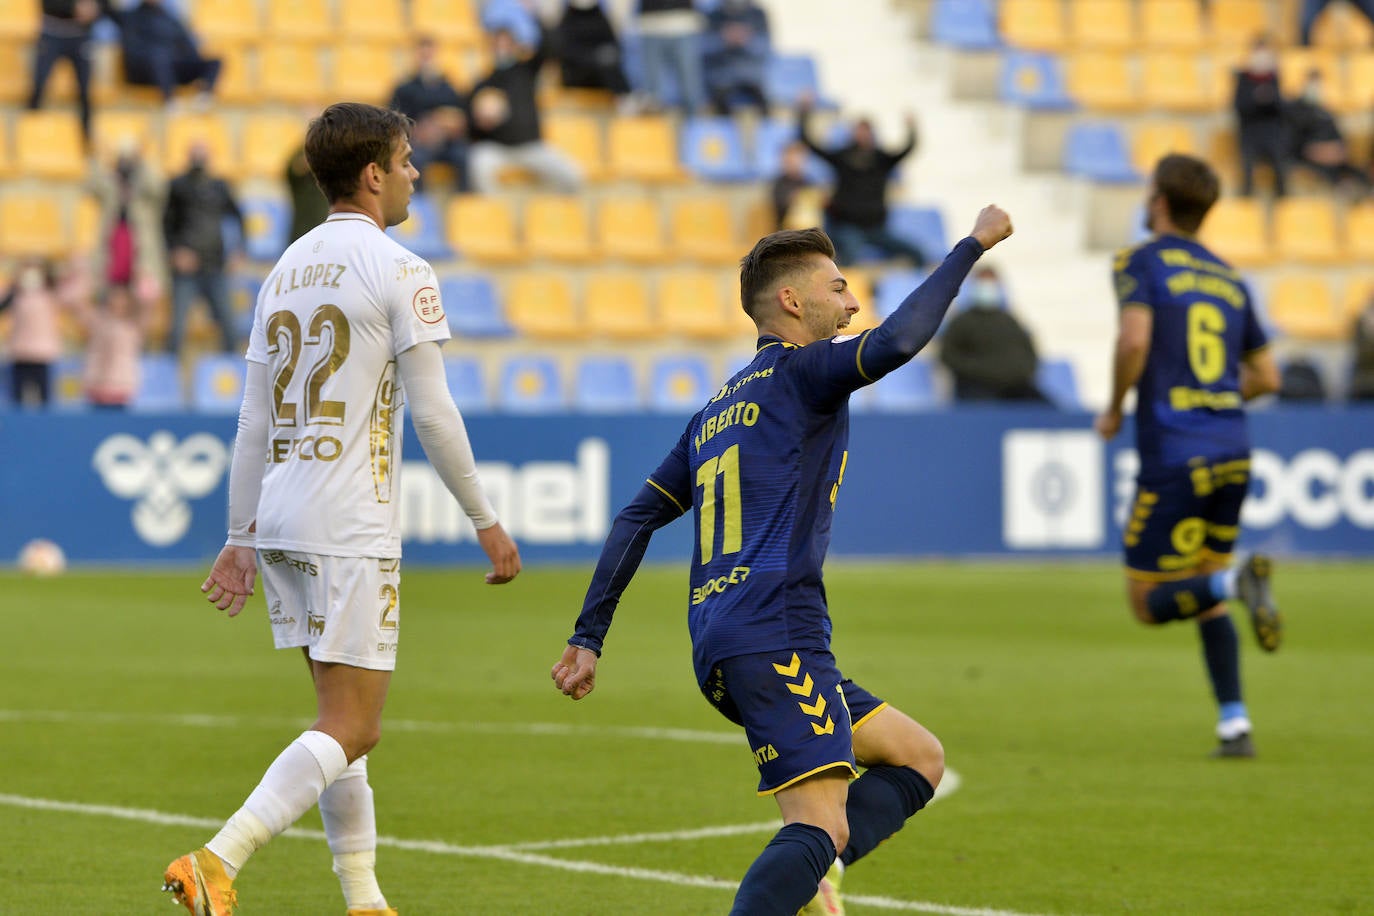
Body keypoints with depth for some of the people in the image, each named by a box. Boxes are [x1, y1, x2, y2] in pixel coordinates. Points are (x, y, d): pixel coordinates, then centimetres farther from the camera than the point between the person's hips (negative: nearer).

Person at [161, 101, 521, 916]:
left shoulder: (286, 270, 14)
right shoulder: (399, 274, -7)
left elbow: (254, 420, 14)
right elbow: (434, 415, -8)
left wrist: (242, 537, 18)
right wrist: (486, 522, 0)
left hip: (279, 522, 8)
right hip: (352, 528, -8)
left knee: (343, 717, 15)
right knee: (352, 730, -7)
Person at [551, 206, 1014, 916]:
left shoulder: (716, 411, 24)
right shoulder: (800, 372, 1)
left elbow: (635, 520, 22)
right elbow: (895, 342, -18)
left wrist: (588, 638, 22)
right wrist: (971, 246, -8)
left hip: (719, 656, 9)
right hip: (776, 638, -9)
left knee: (919, 759, 15)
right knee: (821, 827, -16)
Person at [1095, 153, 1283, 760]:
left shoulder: (1142, 262, -2)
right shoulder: (1228, 278, 16)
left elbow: (1134, 338, -19)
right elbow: (1266, 375, 18)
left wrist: (1114, 408, -4)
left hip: (1173, 454, -6)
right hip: (1232, 452, 6)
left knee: (1149, 604, 2)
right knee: (1204, 591, 18)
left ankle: (1235, 581, -27)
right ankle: (1234, 725, 5)